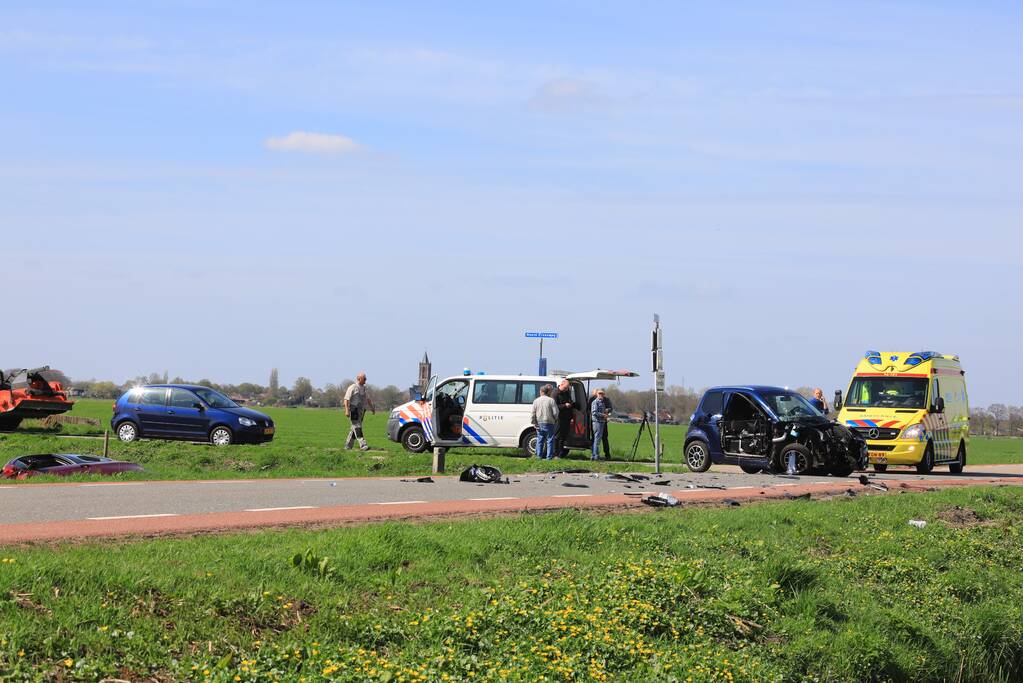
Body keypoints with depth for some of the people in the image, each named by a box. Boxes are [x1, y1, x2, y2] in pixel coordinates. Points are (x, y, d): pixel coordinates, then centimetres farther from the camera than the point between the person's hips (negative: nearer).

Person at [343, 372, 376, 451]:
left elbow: (368, 399, 28)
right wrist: (347, 410, -22)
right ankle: (363, 445, -19)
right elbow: (346, 399, -14)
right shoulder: (352, 387, -9)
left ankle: (348, 446, 16)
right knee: (357, 427, -12)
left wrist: (372, 408, 23)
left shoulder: (363, 388, 16)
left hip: (360, 411, 8)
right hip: (354, 411, -8)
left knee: (354, 429, 10)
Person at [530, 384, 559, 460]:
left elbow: (533, 413, 0)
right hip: (549, 423, -3)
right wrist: (555, 420, 10)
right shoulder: (551, 400, -7)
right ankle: (549, 456, 2)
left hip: (539, 423, 3)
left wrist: (534, 423, 5)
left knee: (540, 440, 12)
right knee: (550, 440, 4)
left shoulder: (536, 401, 2)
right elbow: (555, 413, -8)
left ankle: (539, 455, 14)